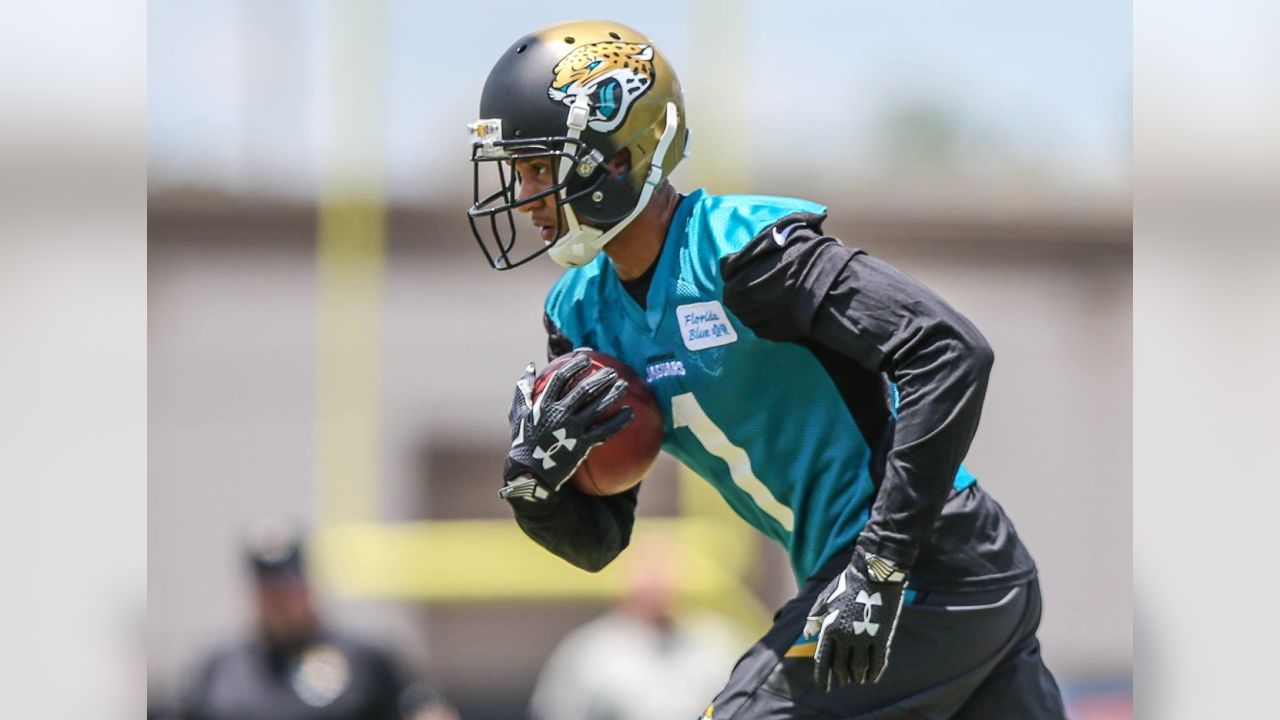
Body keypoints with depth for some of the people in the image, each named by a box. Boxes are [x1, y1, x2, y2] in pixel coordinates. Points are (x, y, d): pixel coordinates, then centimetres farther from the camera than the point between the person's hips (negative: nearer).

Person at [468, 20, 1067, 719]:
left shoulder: (736, 248, -19)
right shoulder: (585, 312, 7)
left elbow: (950, 354, -26)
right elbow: (598, 540, 11)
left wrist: (877, 571, -28)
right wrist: (534, 480, -13)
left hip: (922, 573, -9)